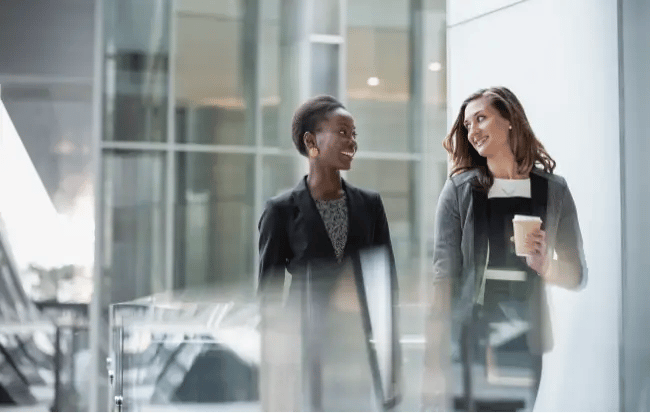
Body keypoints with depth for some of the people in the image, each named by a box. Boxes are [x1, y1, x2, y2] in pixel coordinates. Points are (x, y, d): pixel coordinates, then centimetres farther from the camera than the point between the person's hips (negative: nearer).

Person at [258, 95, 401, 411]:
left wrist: (392, 361, 5)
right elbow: (268, 290, 2)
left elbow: (387, 279, 10)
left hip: (364, 346, 3)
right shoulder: (283, 210, -1)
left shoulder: (369, 204, 8)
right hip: (307, 349, -2)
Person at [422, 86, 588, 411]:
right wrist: (434, 362, -11)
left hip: (527, 341, 1)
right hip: (469, 338, -1)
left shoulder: (553, 190, 6)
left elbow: (578, 276, 10)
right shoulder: (460, 189, 2)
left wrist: (543, 264, -13)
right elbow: (443, 274, -4)